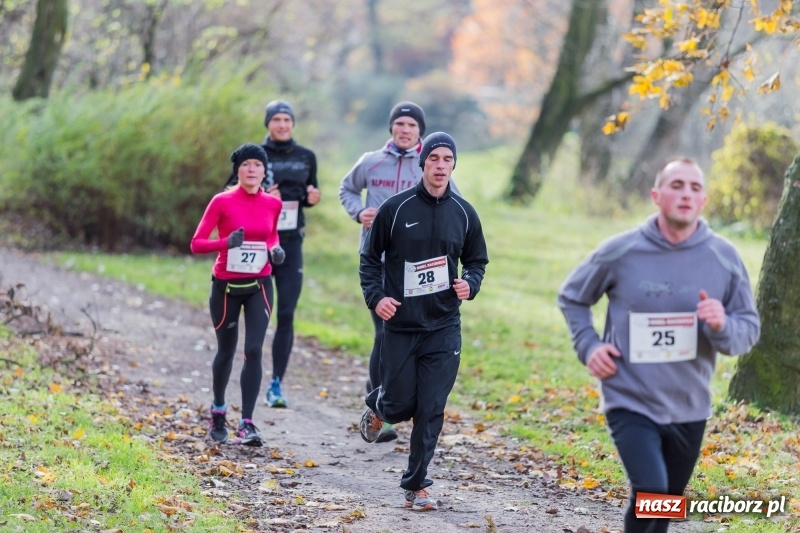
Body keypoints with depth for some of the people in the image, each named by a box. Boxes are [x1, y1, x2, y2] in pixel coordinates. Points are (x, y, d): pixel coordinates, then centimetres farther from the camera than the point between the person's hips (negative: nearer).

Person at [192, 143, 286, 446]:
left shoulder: (273, 204, 1)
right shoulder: (222, 202, -9)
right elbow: (196, 244, -10)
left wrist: (275, 250, -2)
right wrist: (226, 242, -27)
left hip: (259, 286, 2)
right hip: (226, 286, -2)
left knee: (253, 350, -11)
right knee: (226, 352, 11)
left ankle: (246, 424, -11)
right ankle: (218, 412, 35)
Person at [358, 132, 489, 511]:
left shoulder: (464, 213, 4)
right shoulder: (395, 208, -4)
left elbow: (477, 261, 15)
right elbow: (370, 258, 3)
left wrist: (470, 284, -6)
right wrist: (375, 296, -12)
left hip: (444, 328, 2)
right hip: (400, 326, -2)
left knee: (431, 411, -2)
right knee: (400, 403, 3)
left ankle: (416, 486, 8)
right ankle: (377, 408, 40)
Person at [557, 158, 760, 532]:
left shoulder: (724, 258, -4)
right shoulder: (620, 252, -7)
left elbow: (749, 329, 1)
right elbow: (572, 297, 10)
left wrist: (722, 326, -22)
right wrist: (588, 346, -6)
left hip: (689, 409, 3)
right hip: (630, 403, -3)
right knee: (650, 492, -22)